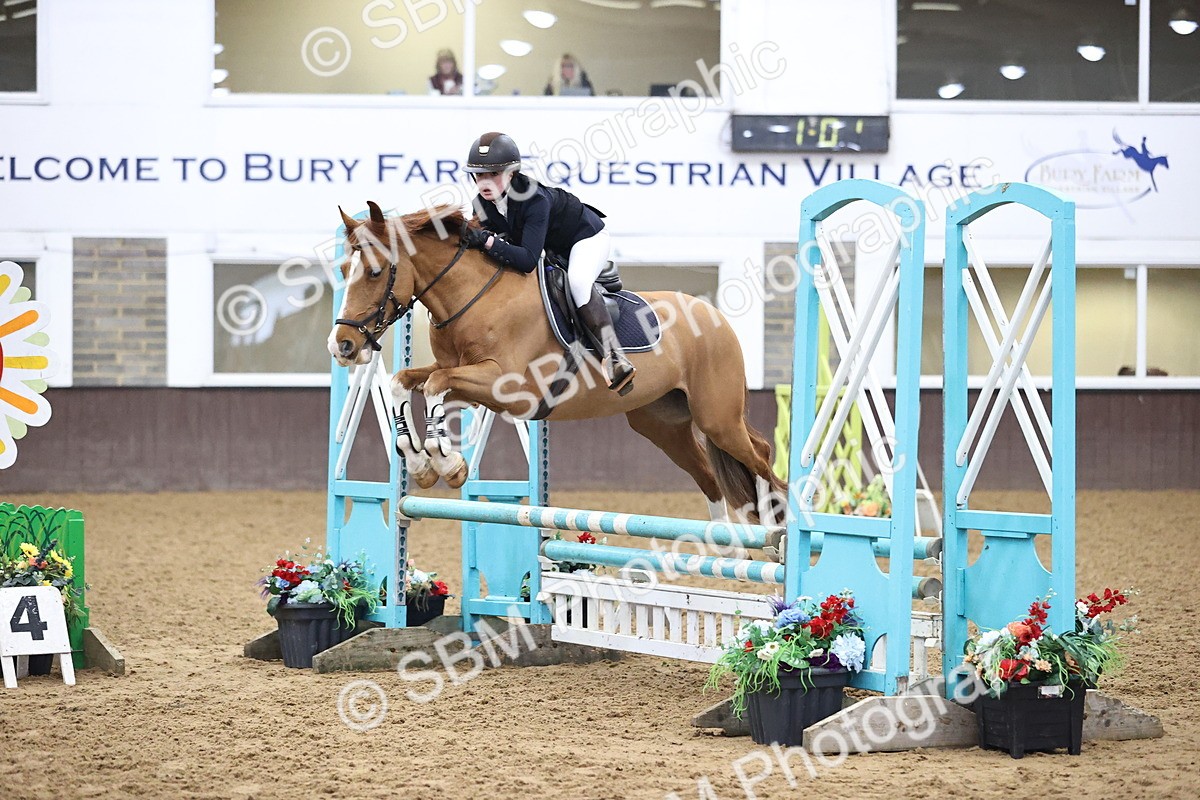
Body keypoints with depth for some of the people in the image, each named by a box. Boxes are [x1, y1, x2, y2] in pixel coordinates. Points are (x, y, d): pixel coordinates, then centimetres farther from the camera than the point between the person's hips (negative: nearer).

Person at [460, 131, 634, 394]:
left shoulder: (535, 200, -39)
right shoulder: (483, 205, -17)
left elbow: (528, 260, -46)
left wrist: (489, 242, -55)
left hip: (587, 237, -9)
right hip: (552, 249, 9)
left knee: (577, 280, -34)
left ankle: (614, 357, -38)